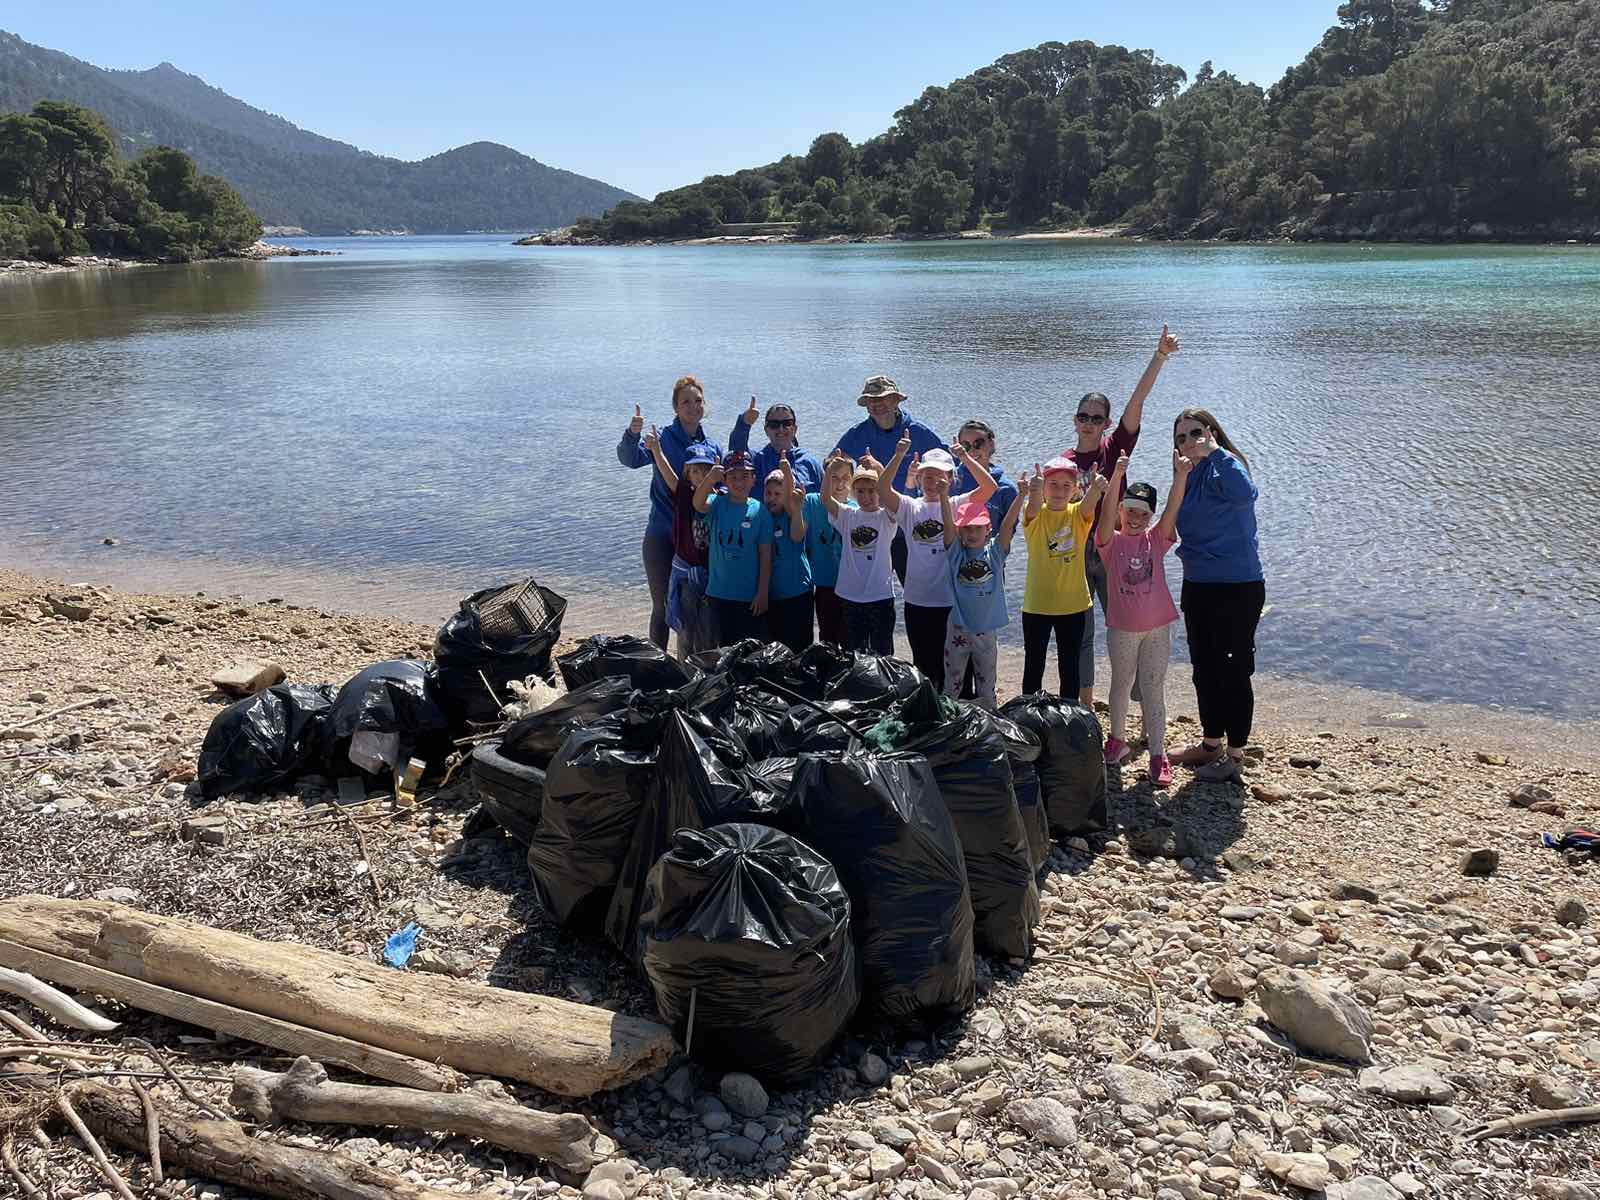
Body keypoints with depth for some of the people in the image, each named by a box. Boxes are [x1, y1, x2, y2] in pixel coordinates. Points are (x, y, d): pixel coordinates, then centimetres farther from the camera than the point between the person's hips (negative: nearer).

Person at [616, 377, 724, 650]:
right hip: (662, 538, -4)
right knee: (662, 606, 3)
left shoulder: (713, 448, 7)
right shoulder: (663, 439, -6)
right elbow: (631, 458, -26)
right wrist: (632, 435, -46)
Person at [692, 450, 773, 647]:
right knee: (725, 647, 13)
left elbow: (765, 555, -4)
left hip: (750, 595, -2)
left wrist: (763, 592, -8)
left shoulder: (760, 511, -4)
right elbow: (698, 503, -26)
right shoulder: (718, 503, -2)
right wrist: (709, 479, -46)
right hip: (719, 592, 2)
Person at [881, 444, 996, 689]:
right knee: (923, 664, 11)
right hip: (917, 601, 1)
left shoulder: (958, 505, 2)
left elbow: (989, 487, -13)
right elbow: (883, 489, -13)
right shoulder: (910, 507, 3)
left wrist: (965, 457, -22)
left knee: (950, 665, 6)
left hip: (952, 601, -1)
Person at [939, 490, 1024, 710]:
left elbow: (1008, 523, -15)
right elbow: (948, 523, -17)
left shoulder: (995, 551, -2)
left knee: (986, 688, 11)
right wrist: (943, 494, -33)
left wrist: (1021, 495, -29)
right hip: (958, 628, 0)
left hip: (987, 630, 1)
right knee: (951, 687, 9)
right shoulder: (956, 551, -3)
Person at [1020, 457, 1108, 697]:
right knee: (1034, 665, 7)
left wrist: (1096, 488, -49)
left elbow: (1090, 502, -24)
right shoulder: (1036, 515, -6)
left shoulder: (1078, 514, -2)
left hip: (1073, 604, 2)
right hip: (1037, 604, -1)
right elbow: (1035, 506, -30)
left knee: (1070, 666, 11)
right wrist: (1035, 491, -54)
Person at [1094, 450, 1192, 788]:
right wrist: (1117, 475, -39)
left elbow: (1172, 510, -14)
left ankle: (1158, 753, 6)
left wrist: (1181, 476, -31)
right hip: (1121, 628, -1)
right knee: (1121, 684, 16)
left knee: (1154, 688, 4)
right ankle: (1117, 739, 32)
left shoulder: (1156, 540, 1)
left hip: (1157, 627, 1)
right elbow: (1107, 511, -23)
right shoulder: (1112, 541, -5)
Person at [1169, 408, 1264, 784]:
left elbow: (1244, 494, -38)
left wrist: (1215, 450, -33)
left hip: (1237, 588, -9)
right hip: (1197, 587, 9)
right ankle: (1211, 744, 33)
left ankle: (1234, 756, 13)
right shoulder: (1188, 477, 11)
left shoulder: (1225, 468, -14)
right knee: (1204, 669, 18)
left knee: (1233, 672, 1)